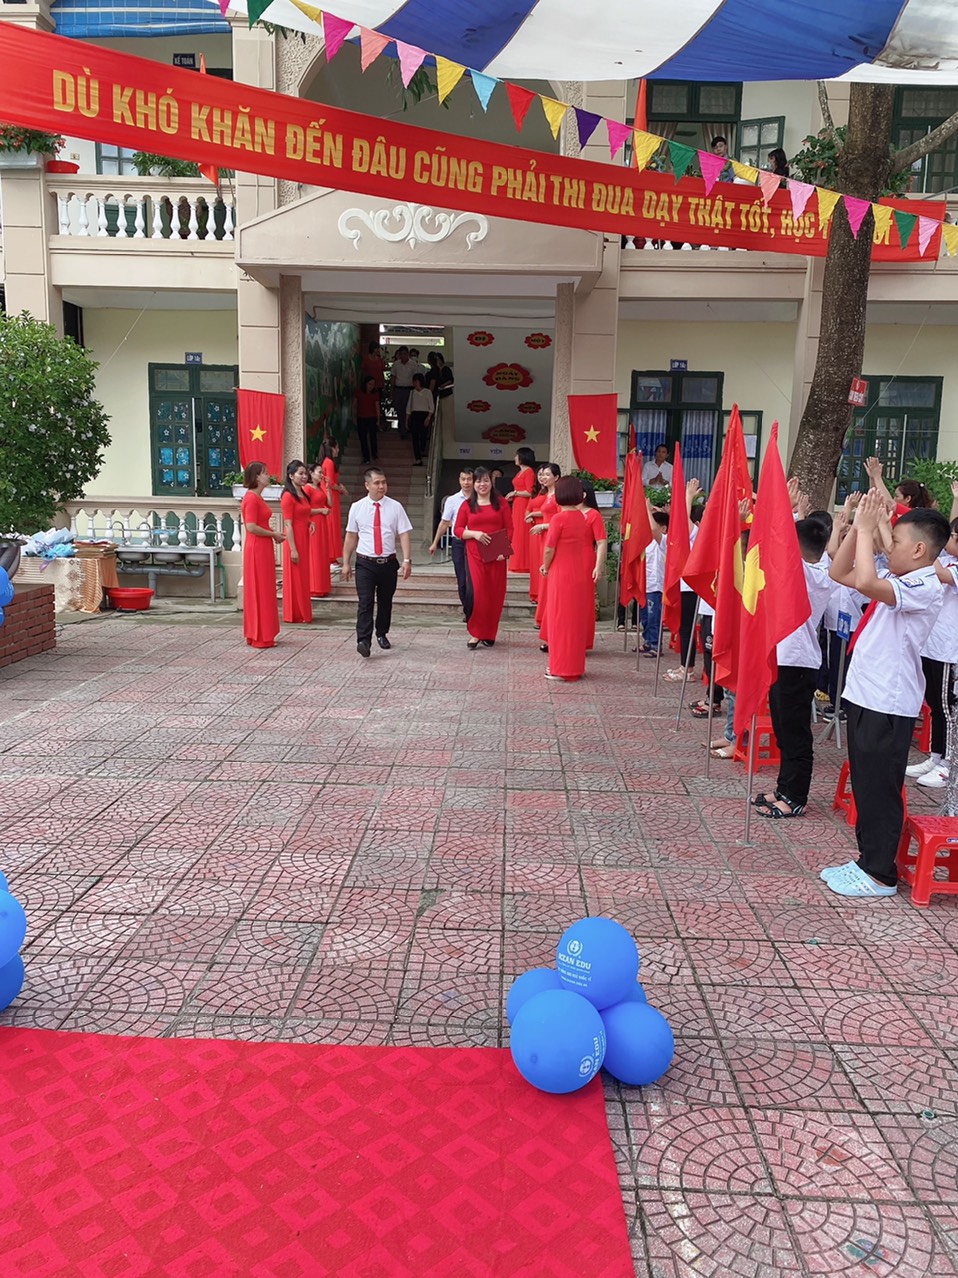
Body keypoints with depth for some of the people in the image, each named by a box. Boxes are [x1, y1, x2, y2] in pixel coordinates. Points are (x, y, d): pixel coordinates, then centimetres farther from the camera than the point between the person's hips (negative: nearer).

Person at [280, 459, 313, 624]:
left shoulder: (303, 494, 12)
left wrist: (309, 522, 8)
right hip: (294, 540, -9)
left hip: (304, 539, 9)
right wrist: (292, 549, -19)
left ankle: (302, 612, 22)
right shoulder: (288, 496, -13)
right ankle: (294, 614, 9)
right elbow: (288, 525, -17)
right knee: (295, 578, 0)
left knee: (303, 576, 13)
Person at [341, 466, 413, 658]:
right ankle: (363, 641, -16)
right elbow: (351, 536, 4)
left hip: (389, 563, 2)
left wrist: (407, 560, -13)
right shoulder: (357, 507, 1)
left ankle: (382, 634, 34)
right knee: (366, 603, -12)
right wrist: (346, 563, 3)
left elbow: (404, 534, -4)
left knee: (385, 602, 15)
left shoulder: (395, 507, 0)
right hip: (365, 563, -1)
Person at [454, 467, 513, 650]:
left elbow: (509, 529, 4)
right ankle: (475, 633, 0)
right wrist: (474, 534, -12)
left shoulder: (501, 503, 6)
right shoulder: (467, 505, 6)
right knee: (477, 592, -12)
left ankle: (489, 634, 17)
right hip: (475, 554, -1)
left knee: (495, 594, 3)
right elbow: (457, 529, 6)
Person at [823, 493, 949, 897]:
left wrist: (867, 529, -22)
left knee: (879, 788, 0)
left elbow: (865, 582, -34)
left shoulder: (924, 587, -17)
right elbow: (840, 573, 13)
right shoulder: (897, 581, 11)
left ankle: (880, 874, 11)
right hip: (865, 696, 9)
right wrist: (859, 527, 2)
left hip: (888, 704, -9)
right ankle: (868, 859, 28)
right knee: (865, 785, 16)